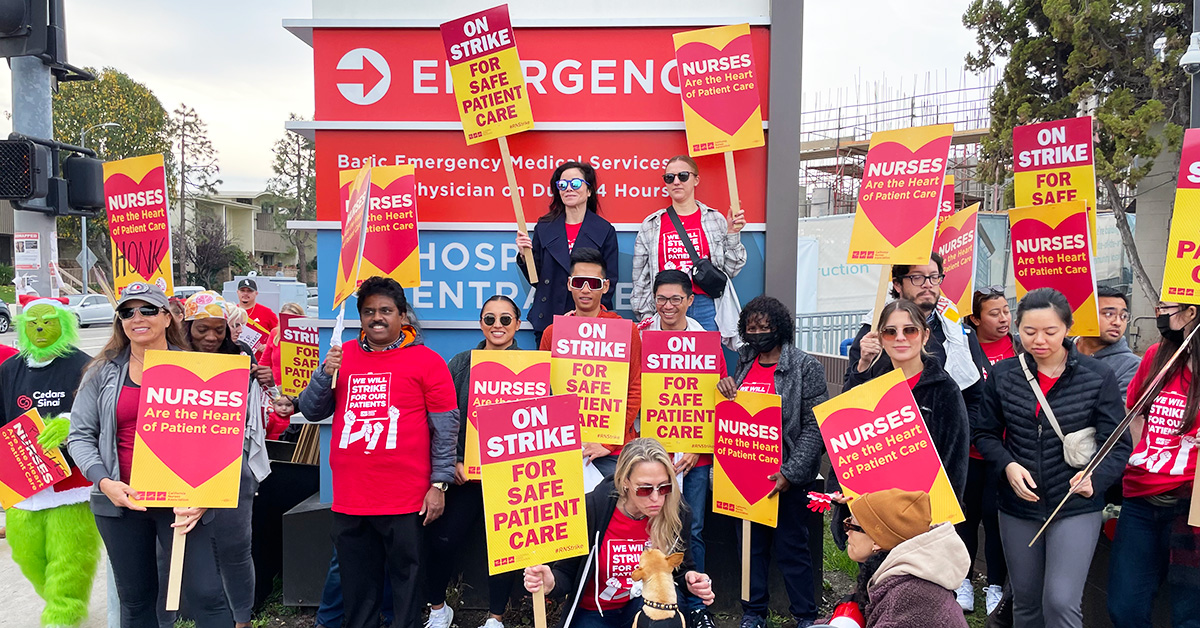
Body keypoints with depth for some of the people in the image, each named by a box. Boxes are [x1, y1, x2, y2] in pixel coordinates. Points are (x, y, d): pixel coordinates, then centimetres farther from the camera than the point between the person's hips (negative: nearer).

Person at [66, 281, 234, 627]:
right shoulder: (102, 372, 6)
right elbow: (80, 435, 7)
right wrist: (103, 481, -9)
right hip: (122, 501, 2)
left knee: (206, 595, -6)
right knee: (135, 599, 14)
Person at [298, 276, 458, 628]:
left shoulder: (426, 361, -4)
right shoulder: (342, 357, 9)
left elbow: (446, 426, -4)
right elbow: (311, 412, 9)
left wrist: (439, 484, -7)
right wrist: (325, 373, -7)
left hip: (406, 500, -4)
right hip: (349, 500, 4)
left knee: (405, 579, 8)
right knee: (357, 585, 15)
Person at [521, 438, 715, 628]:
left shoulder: (675, 514, -14)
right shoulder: (591, 510, -21)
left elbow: (682, 570, 3)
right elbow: (566, 573, -11)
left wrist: (689, 581, -22)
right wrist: (550, 583, -35)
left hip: (647, 607, 1)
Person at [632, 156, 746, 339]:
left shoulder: (716, 220, 8)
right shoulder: (651, 225, 9)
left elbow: (729, 270, 8)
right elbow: (640, 277, 10)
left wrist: (733, 235, -1)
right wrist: (646, 315, 5)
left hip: (707, 307, 0)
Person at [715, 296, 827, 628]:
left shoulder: (805, 366, -8)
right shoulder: (743, 363, 9)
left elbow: (814, 426, -12)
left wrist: (790, 473, -18)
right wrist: (724, 386, -3)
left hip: (786, 477, -5)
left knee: (791, 548, 5)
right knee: (751, 545, 14)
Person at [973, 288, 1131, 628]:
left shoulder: (1098, 377, -8)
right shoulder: (1002, 374, -2)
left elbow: (1118, 445, -6)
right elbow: (985, 433, 6)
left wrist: (1097, 478, -25)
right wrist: (1008, 465, -13)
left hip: (1076, 507, -3)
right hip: (1018, 505, 3)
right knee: (1025, 600, 15)